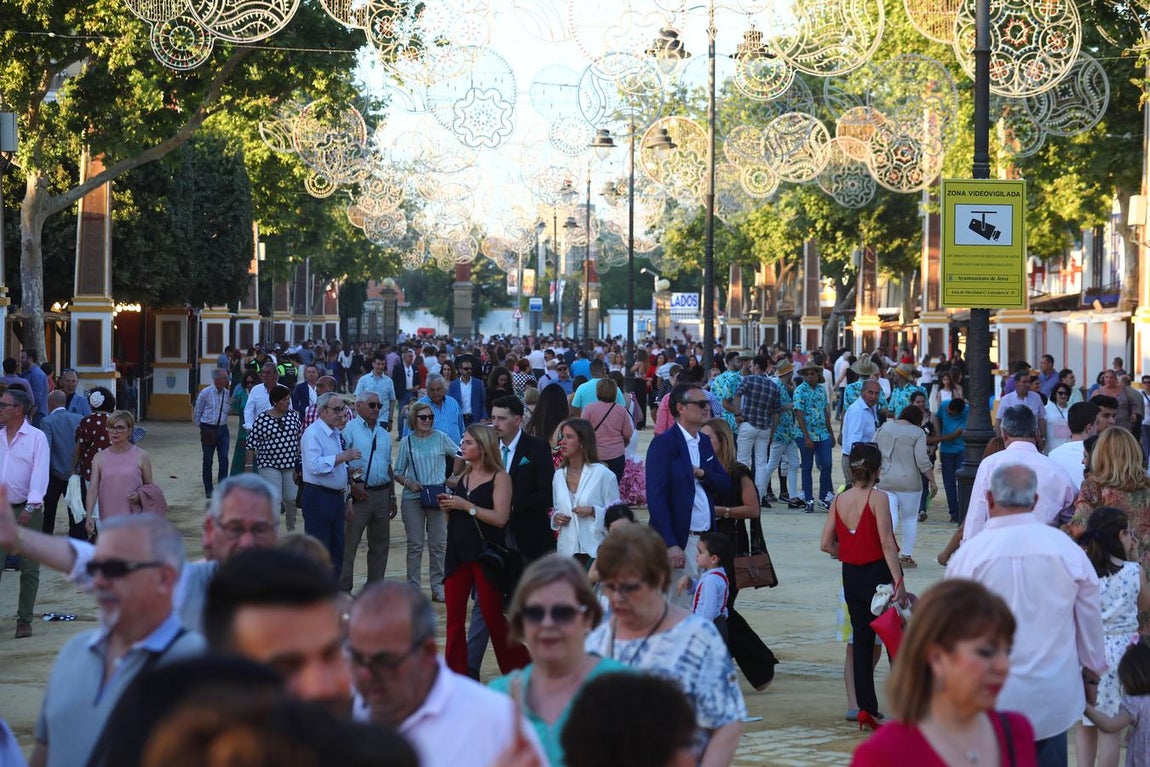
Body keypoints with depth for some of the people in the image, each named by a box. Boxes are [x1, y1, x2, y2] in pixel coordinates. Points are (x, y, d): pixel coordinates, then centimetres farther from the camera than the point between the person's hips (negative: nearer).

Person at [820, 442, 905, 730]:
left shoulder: (839, 500, 2)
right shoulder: (878, 498, -13)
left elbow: (826, 544, 2)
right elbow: (887, 544, -17)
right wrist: (899, 582, -17)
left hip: (851, 575, 5)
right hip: (878, 572, -5)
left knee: (861, 639, 9)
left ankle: (866, 707, 8)